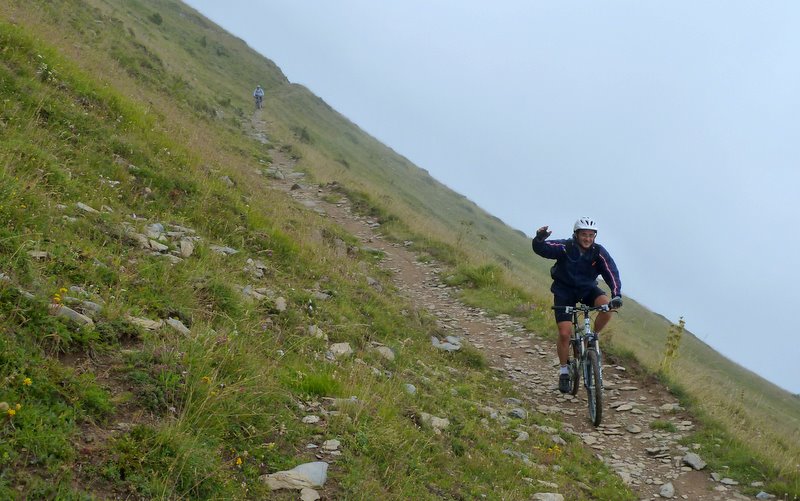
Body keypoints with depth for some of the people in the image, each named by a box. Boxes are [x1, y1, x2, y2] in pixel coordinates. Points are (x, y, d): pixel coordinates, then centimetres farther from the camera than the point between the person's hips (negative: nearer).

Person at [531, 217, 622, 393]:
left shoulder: (599, 252, -15)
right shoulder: (564, 247, -20)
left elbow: (611, 272, -22)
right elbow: (540, 248, -28)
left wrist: (616, 295, -38)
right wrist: (539, 238, -52)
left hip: (587, 289, 2)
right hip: (564, 291, -2)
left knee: (607, 307, -28)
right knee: (565, 333, -11)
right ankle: (564, 372, 9)